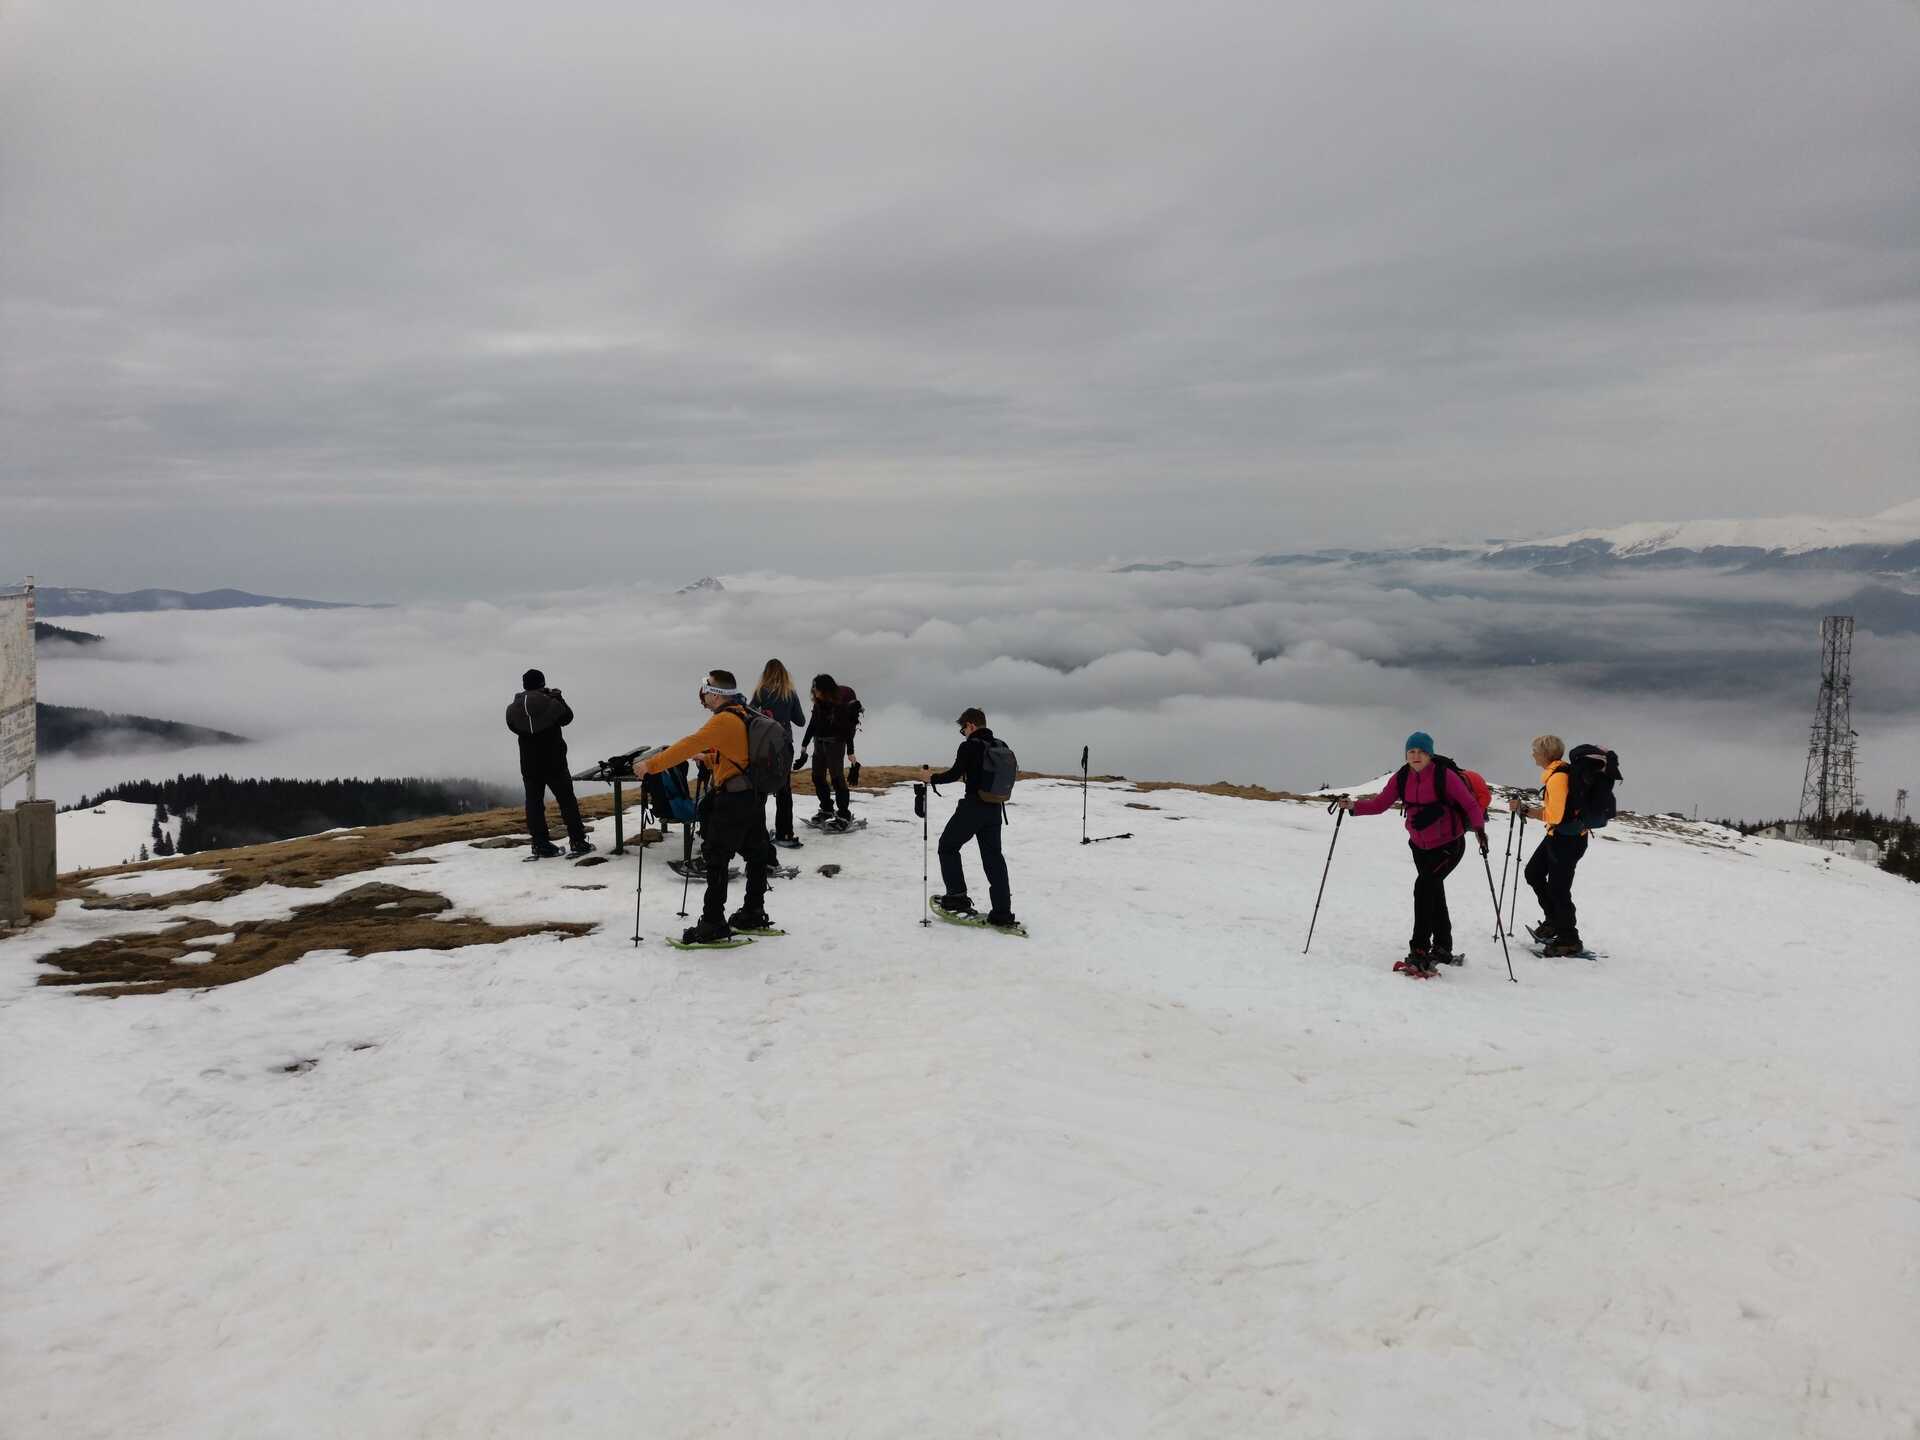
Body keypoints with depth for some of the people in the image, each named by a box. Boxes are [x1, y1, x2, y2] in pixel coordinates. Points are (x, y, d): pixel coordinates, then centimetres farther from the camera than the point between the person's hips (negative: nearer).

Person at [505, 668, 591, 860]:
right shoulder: (550, 703, -15)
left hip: (529, 763, 3)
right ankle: (578, 842, 3)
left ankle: (541, 844, 5)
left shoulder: (514, 708, -4)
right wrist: (559, 697, 12)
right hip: (554, 760, -3)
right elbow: (567, 717, 1)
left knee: (534, 802, 8)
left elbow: (513, 727, 12)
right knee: (567, 800, 4)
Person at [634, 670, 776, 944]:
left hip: (732, 800, -10)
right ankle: (753, 914, 25)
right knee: (755, 854, 15)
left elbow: (690, 745, -23)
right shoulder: (745, 716, 13)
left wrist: (651, 765, -21)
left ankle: (713, 924, -3)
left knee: (716, 860, -4)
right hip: (754, 797, 10)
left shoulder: (724, 720, -16)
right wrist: (707, 758, 19)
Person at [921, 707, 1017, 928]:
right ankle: (1002, 912, 7)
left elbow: (954, 774, -15)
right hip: (995, 809, 6)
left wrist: (930, 778, -1)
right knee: (993, 856, 10)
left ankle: (957, 896, 7)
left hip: (973, 807, -6)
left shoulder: (969, 746, -11)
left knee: (948, 846, 13)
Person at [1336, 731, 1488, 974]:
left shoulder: (1445, 776, -19)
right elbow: (1379, 803, -6)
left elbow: (1470, 804, -18)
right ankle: (1443, 948, 38)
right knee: (1434, 893, 19)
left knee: (1424, 886, -22)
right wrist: (1353, 806, -21)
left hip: (1449, 844, -6)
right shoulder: (1402, 778, -5)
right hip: (1420, 845, 6)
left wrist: (1479, 828, -34)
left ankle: (1420, 951, -19)